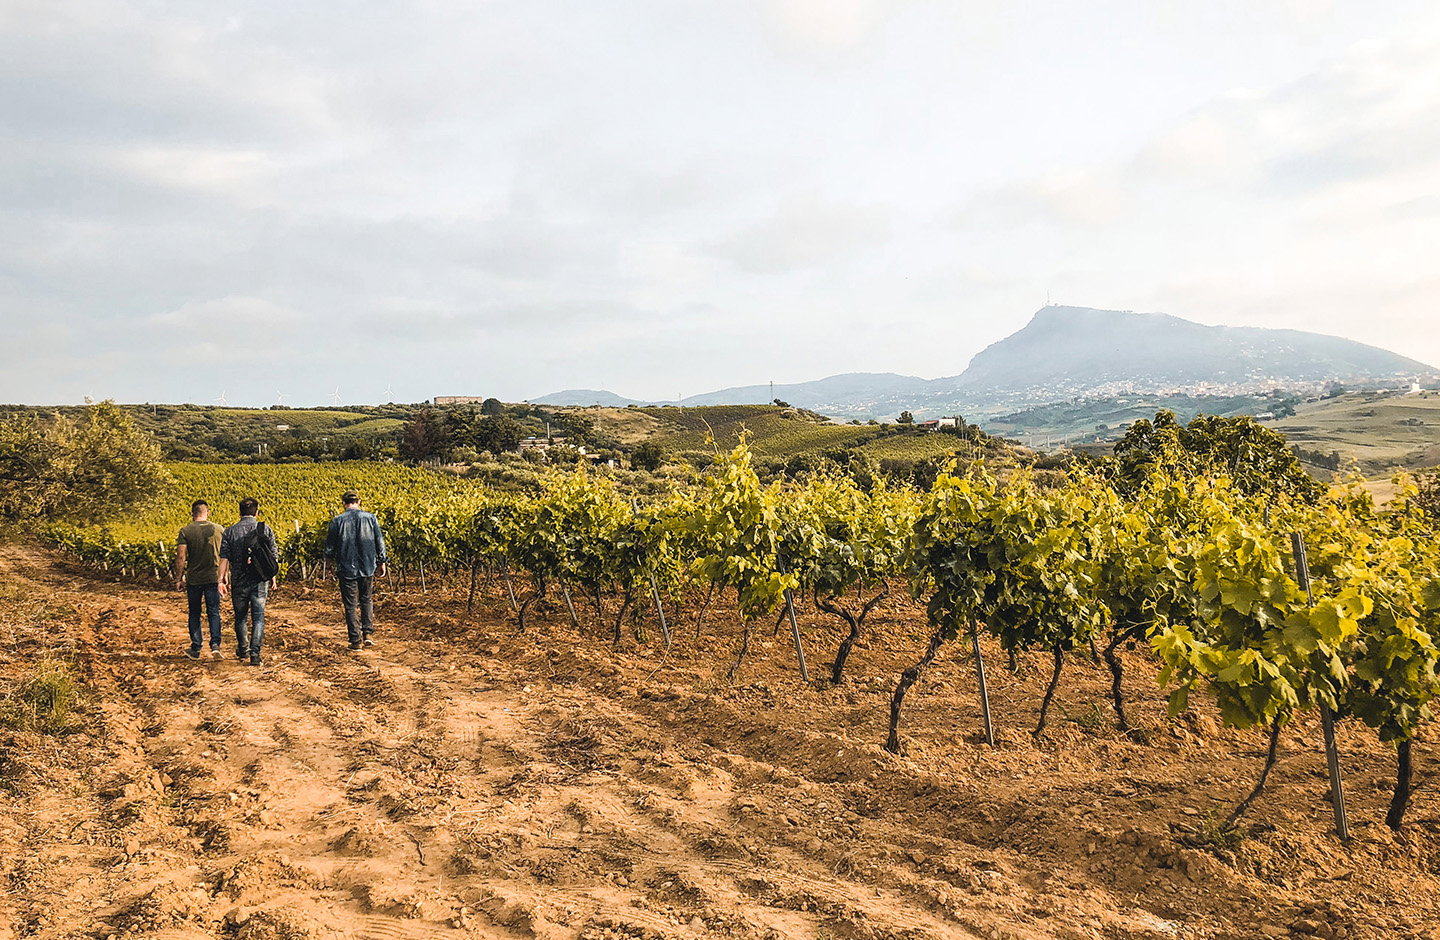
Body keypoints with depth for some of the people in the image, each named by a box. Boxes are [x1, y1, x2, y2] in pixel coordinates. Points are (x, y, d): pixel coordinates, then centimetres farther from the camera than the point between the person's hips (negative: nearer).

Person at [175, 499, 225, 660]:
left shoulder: (186, 531, -6)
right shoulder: (219, 530, -1)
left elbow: (181, 557, -8)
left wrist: (178, 579, 1)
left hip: (193, 579, -1)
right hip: (213, 578, 1)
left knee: (194, 614, 11)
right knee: (214, 612, 7)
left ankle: (196, 648, 15)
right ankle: (215, 644, -8)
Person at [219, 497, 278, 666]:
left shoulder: (230, 532, -1)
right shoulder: (266, 530, -2)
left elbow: (224, 558, -2)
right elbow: (272, 557, 0)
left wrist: (222, 579, 5)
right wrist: (272, 578, 10)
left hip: (239, 582, 1)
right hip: (260, 582, -1)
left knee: (241, 617, 16)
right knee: (258, 618, 2)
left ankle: (243, 652, 31)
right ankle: (255, 655, -6)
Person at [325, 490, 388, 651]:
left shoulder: (337, 521, -8)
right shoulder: (370, 518, -3)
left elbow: (329, 550, -2)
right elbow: (380, 542, 3)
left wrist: (334, 556, 20)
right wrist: (382, 562, 16)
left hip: (346, 570, -2)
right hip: (367, 568, 2)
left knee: (350, 605, 6)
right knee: (367, 600, 19)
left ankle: (356, 640, 7)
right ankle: (368, 633, 9)